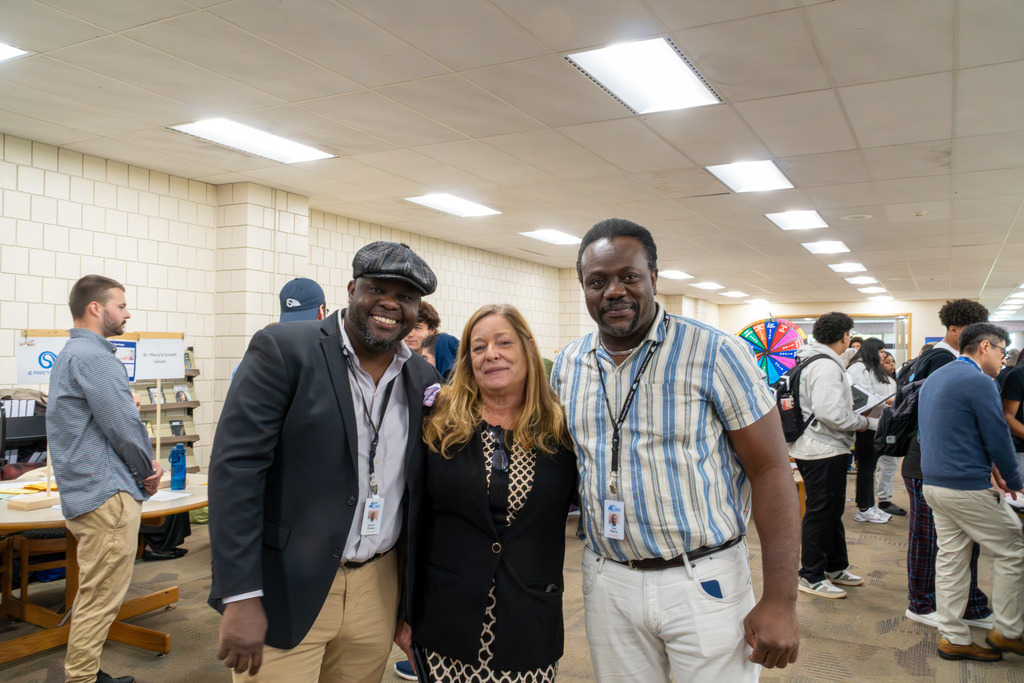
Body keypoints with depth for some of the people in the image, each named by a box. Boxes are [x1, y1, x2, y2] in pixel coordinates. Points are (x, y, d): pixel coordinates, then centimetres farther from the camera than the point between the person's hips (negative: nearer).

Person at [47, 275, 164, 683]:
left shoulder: (70, 354, 18)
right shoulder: (93, 357, -17)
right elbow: (123, 424, -21)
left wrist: (144, 466, 6)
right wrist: (147, 469, -3)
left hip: (85, 491, 11)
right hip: (107, 495, -11)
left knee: (95, 595, 19)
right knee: (100, 599, -3)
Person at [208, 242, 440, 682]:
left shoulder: (423, 379, 4)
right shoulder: (283, 349, -11)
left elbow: (421, 490, 10)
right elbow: (235, 467, -15)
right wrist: (242, 597, -18)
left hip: (377, 590, 5)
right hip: (285, 591, -4)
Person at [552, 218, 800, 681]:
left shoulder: (717, 353, -11)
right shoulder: (567, 365, 3)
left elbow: (771, 473, -10)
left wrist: (780, 601, -13)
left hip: (705, 584, -3)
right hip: (607, 582, 4)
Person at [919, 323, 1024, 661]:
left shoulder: (935, 377, 14)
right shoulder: (979, 381, -15)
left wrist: (988, 467, 14)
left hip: (934, 483, 9)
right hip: (970, 488, -9)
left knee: (951, 558, 12)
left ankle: (953, 637, 17)